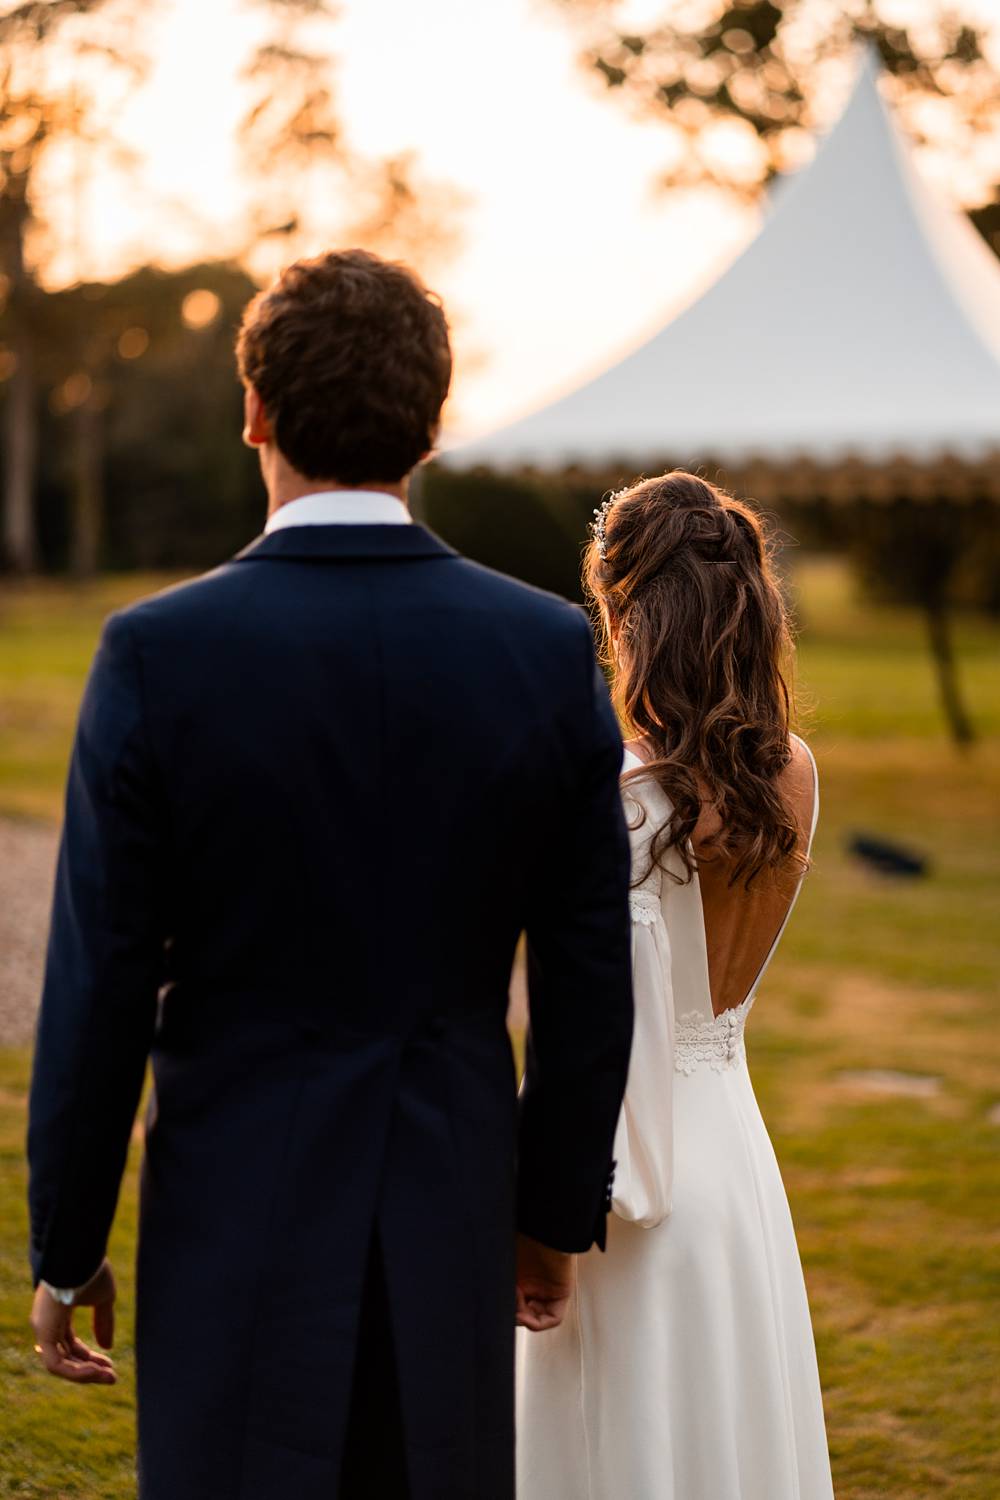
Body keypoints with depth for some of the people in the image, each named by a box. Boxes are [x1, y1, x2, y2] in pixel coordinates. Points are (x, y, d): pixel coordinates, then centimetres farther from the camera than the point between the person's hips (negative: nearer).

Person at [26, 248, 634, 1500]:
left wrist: (65, 1252, 2)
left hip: (237, 1222, -2)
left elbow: (100, 991, -10)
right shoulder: (550, 650, -5)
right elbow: (590, 982, 1)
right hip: (453, 1229, 3)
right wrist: (558, 1209, 14)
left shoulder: (158, 655, -12)